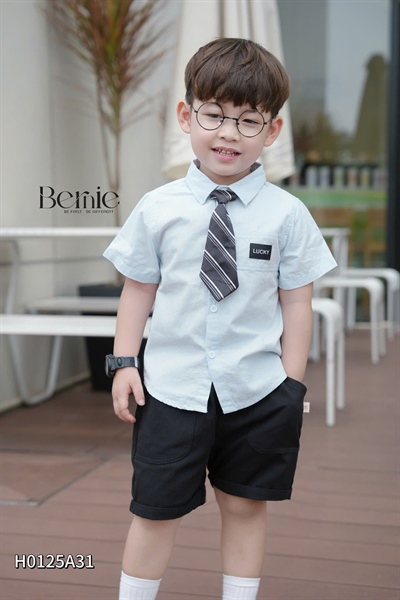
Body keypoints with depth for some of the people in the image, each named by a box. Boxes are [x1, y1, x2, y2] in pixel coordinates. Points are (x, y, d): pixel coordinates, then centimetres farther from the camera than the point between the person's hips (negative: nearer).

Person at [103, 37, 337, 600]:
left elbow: (296, 301, -2)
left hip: (256, 390, 0)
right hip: (172, 388, 0)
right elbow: (138, 290, 3)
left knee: (245, 506, 14)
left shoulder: (287, 214, -5)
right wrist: (124, 364, 0)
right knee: (155, 511, 8)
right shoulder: (158, 209, -3)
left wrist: (292, 384, -2)